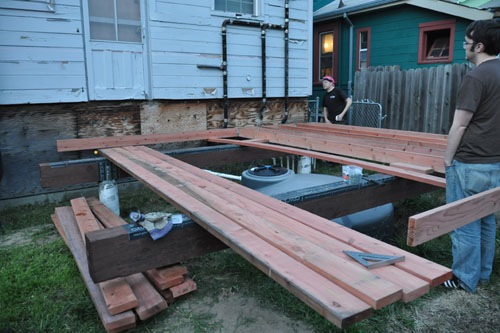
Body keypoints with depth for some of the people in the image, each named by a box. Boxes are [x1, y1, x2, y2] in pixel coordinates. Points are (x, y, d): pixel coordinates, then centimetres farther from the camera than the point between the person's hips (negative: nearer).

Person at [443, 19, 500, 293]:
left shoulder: (476, 77, -15)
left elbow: (459, 126, -16)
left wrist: (447, 160, -6)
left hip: (469, 164, -8)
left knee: (464, 223, 3)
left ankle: (465, 279, 15)